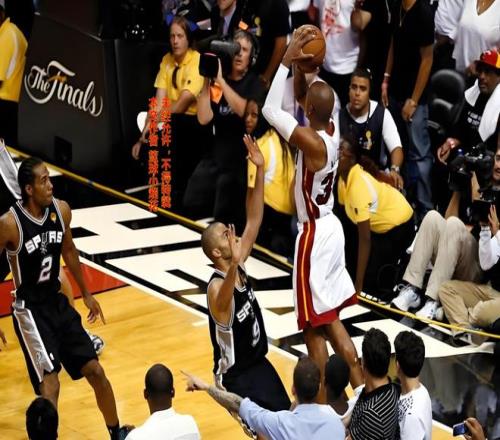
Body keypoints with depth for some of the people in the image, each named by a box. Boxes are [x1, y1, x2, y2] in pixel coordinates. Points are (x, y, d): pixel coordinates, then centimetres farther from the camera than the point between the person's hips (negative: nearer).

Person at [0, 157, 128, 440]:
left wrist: (86, 294, 21)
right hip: (30, 310, -6)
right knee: (50, 385, -16)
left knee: (96, 371, 12)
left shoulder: (61, 210, -5)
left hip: (58, 302, 6)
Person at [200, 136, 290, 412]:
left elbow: (253, 220, -6)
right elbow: (224, 302, -54)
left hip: (258, 361, 9)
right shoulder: (217, 287, -28)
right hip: (235, 373, -9)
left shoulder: (238, 266, -5)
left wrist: (260, 170, -15)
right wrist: (234, 264, -73)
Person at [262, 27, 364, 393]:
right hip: (330, 228, 9)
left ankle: (323, 404, 4)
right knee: (331, 319, 19)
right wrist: (303, 68, 1)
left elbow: (270, 110, -28)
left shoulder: (312, 142, -24)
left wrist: (287, 61, -24)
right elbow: (301, 98, 17)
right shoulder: (330, 130, 0)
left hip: (315, 234, -9)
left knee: (315, 327, -1)